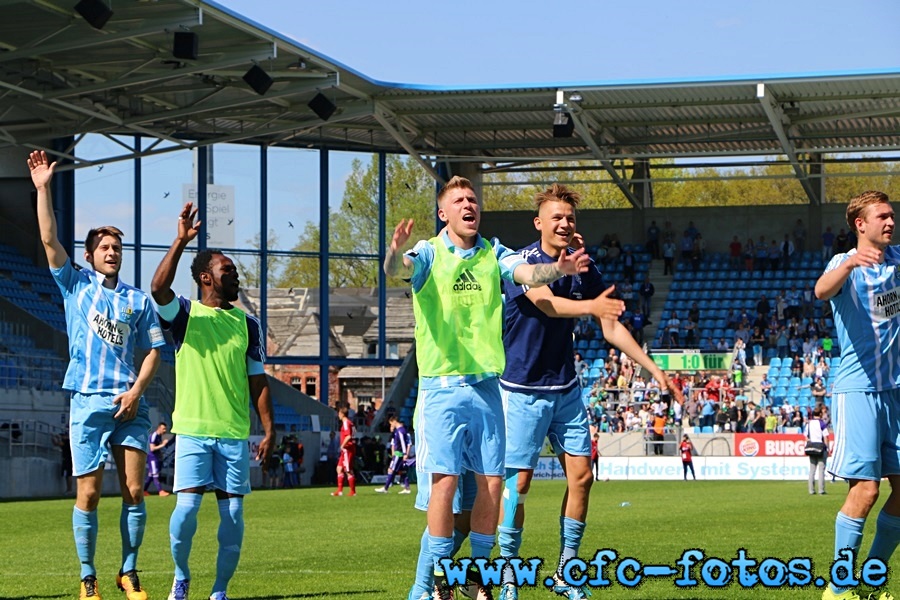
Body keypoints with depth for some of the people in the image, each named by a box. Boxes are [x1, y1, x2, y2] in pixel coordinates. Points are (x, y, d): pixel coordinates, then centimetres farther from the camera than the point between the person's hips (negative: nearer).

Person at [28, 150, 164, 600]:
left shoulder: (138, 300, 13)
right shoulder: (76, 285, 9)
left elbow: (154, 349, 11)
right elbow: (49, 239, -1)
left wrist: (136, 389, -4)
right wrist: (42, 189, -7)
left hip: (129, 402, 2)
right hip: (88, 402, -2)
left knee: (134, 491, -2)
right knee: (88, 494, -2)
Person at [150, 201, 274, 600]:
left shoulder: (247, 324, 11)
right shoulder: (185, 314, 2)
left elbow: (258, 382, 11)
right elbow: (158, 289, -20)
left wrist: (269, 431, 4)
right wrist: (181, 242, -25)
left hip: (235, 433, 3)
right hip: (192, 429, -3)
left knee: (233, 514, 0)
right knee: (187, 507, -12)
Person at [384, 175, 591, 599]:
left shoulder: (493, 254, 9)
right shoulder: (429, 253, 0)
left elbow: (529, 273, -8)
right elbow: (397, 269, -20)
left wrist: (558, 269, -31)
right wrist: (395, 251, -45)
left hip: (486, 385, 4)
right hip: (442, 385, -4)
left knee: (492, 483, 3)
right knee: (445, 480, -8)